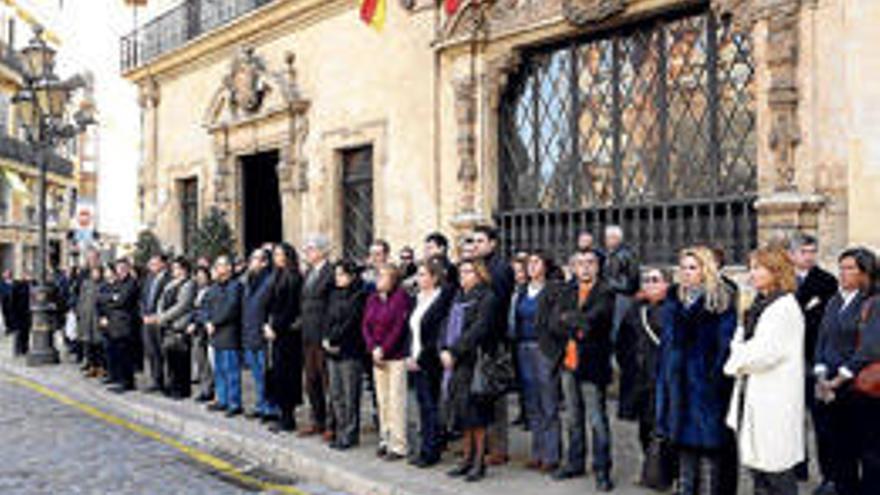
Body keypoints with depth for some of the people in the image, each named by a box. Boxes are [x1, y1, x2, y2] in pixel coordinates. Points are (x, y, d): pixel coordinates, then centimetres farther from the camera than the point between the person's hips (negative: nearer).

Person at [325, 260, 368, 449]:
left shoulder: (359, 296, -7)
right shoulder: (335, 294, 16)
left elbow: (351, 323, -13)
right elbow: (329, 319, 12)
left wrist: (334, 340, -12)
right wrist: (327, 340, -2)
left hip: (350, 352, -7)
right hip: (333, 351, 7)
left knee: (350, 396, -2)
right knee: (336, 395, 10)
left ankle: (350, 434, 5)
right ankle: (340, 432, 18)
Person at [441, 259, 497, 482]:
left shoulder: (486, 298, -6)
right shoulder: (458, 299, 18)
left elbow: (477, 330, -15)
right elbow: (447, 325, 14)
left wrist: (454, 352, -16)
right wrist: (444, 350, -3)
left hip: (475, 362, -7)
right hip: (456, 363, 7)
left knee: (475, 412, -5)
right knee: (461, 412, 9)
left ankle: (479, 461, 3)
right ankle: (468, 457, 18)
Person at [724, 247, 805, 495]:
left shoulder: (785, 307, -13)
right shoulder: (758, 305, 15)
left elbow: (768, 352, -18)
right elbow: (742, 340, 18)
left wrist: (738, 361, -4)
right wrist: (739, 353, -3)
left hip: (775, 399, -9)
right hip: (753, 395, 9)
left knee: (778, 472, -3)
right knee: (757, 465, 14)